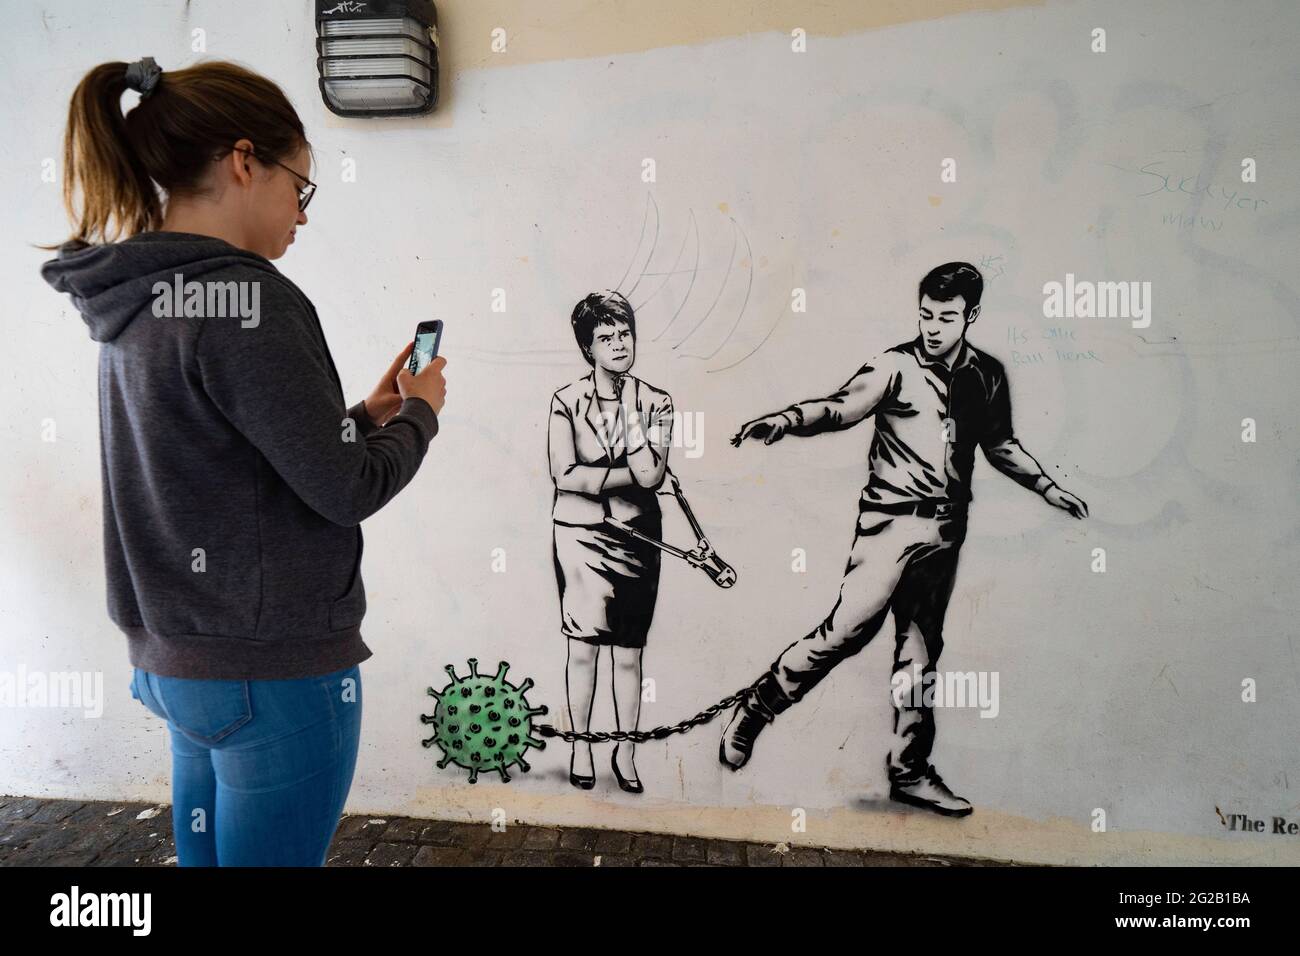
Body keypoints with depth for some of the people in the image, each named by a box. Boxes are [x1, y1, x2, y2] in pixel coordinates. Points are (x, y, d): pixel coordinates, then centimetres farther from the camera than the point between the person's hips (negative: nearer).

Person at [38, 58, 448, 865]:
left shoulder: (135, 306, 7)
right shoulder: (247, 299, -20)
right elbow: (346, 490, -17)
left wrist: (363, 415, 11)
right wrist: (419, 413, 0)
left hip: (176, 660, 9)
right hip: (274, 673, -8)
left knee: (208, 850, 21)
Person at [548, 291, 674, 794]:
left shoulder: (655, 402, -1)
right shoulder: (567, 400, -5)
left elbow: (651, 474, -14)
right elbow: (565, 476, -14)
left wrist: (629, 410, -13)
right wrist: (630, 476, -13)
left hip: (635, 536, 2)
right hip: (580, 534, -1)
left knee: (629, 652, 9)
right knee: (582, 648, 5)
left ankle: (626, 750, 24)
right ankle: (581, 747, 22)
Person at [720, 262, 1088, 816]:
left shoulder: (987, 376, 11)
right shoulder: (896, 366, -5)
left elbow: (1000, 445, 25)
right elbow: (844, 406, -21)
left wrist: (1046, 486, 23)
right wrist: (788, 420, -39)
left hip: (944, 530, 5)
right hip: (892, 520, -5)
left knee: (922, 648, 10)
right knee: (848, 629, -14)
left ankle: (910, 771, 20)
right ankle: (753, 713, 2)